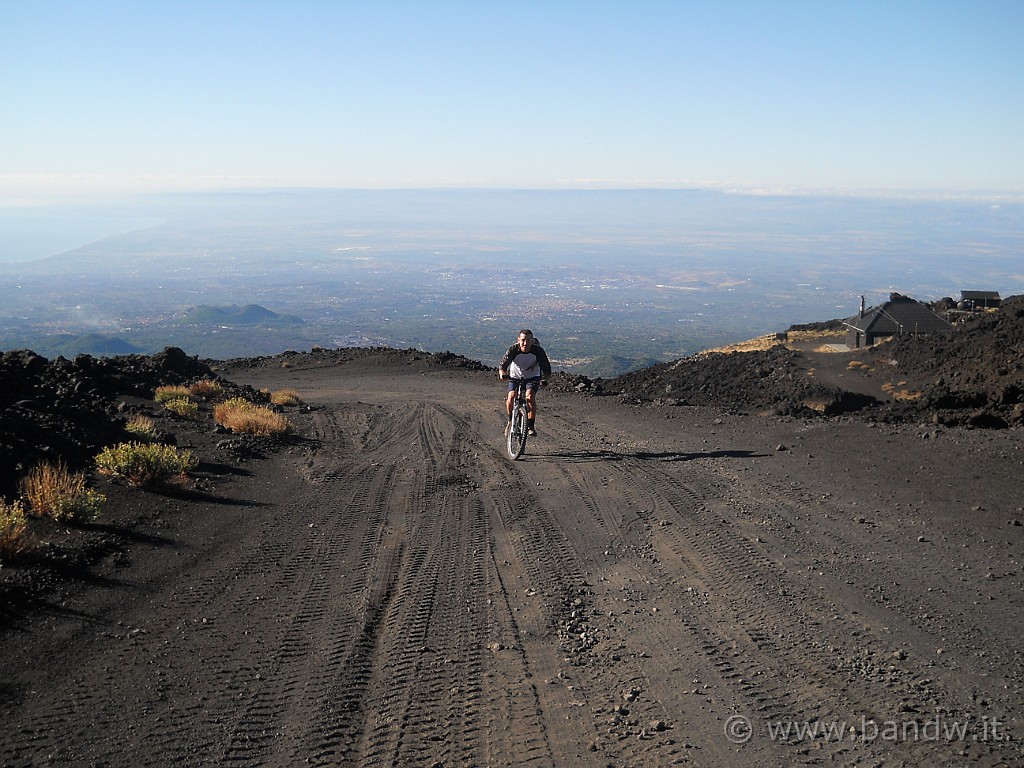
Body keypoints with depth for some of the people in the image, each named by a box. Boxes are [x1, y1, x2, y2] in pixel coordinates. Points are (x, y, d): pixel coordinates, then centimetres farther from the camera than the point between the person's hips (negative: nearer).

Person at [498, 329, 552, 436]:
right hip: (515, 377, 1)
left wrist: (544, 379, -45)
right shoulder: (513, 350, -25)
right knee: (511, 397, -20)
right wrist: (502, 374, -50)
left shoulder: (538, 350, -25)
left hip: (532, 378, -1)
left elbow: (546, 368, -25)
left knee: (530, 396, -26)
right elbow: (503, 364, -28)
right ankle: (511, 419, 10)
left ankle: (531, 425, -16)